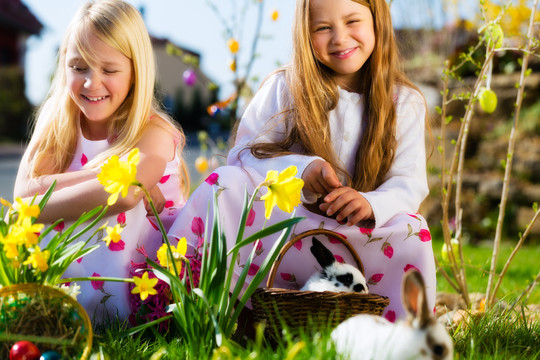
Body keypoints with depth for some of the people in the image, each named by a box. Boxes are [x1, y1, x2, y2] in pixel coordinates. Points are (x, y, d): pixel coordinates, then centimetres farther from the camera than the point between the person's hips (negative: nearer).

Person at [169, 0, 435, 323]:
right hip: (279, 221, 0)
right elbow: (243, 154, -3)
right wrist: (302, 169, -23)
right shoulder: (284, 88, 3)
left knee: (411, 230, -30)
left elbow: (409, 183, -5)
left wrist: (371, 204, -29)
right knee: (227, 182, -25)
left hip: (355, 238, 0)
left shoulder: (405, 102, 5)